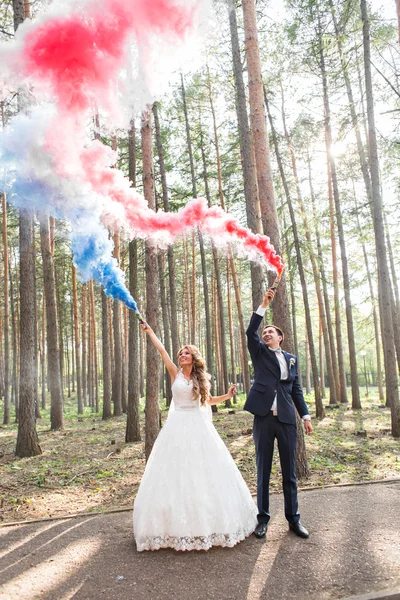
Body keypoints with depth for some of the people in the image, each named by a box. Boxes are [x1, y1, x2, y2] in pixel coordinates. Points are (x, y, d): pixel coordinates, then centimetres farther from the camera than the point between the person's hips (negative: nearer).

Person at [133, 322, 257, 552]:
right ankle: (179, 524, 7)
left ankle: (207, 520, 16)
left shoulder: (200, 378, 8)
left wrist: (228, 395, 8)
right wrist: (149, 330, -2)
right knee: (177, 473, -2)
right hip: (178, 427, -2)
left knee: (204, 471, 3)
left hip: (199, 427, 2)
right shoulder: (175, 373, 3)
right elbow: (162, 350, 0)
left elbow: (208, 400, 20)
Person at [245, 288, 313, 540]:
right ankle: (263, 518, 17)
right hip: (264, 418, -2)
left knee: (290, 472, 8)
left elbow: (296, 389, 15)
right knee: (263, 471, 6)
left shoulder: (292, 358, 14)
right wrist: (264, 305, -15)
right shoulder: (260, 353, 8)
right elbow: (250, 332, -9)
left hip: (287, 420, 2)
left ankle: (294, 518, 20)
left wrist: (306, 415, 7)